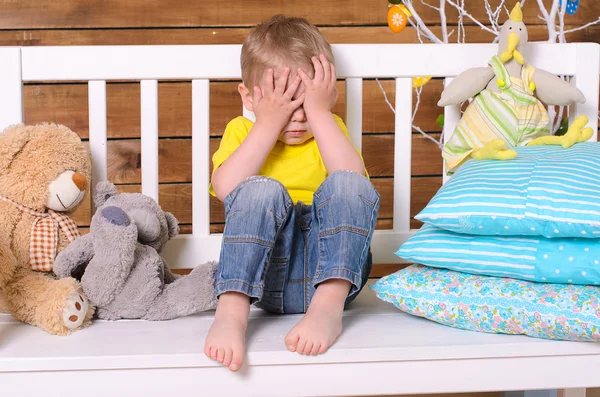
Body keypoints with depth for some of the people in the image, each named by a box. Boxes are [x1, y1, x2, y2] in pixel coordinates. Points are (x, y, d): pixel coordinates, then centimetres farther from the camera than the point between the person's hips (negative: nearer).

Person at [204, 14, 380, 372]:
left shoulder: (329, 128, 15)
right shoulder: (242, 131, 13)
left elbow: (353, 179, -8)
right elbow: (225, 190, -9)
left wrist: (320, 113, -7)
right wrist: (269, 124, -9)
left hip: (332, 265, 1)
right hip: (263, 273, -1)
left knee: (348, 185, -24)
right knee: (261, 190, -27)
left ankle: (329, 306, -33)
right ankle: (232, 310, -38)